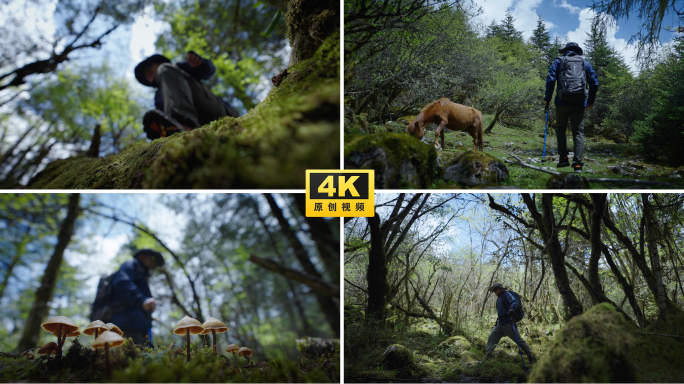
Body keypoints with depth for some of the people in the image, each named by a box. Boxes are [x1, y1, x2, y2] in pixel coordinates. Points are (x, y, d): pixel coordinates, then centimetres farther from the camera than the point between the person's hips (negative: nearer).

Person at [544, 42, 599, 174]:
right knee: (578, 132, 3)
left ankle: (563, 158, 5)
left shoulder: (558, 61, 9)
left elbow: (550, 79, -4)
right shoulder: (585, 63, 15)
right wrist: (591, 101, 20)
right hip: (579, 104, 1)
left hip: (562, 102, -1)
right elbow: (594, 83, 11)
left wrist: (547, 98, 2)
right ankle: (577, 164, -6)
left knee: (560, 128, 16)